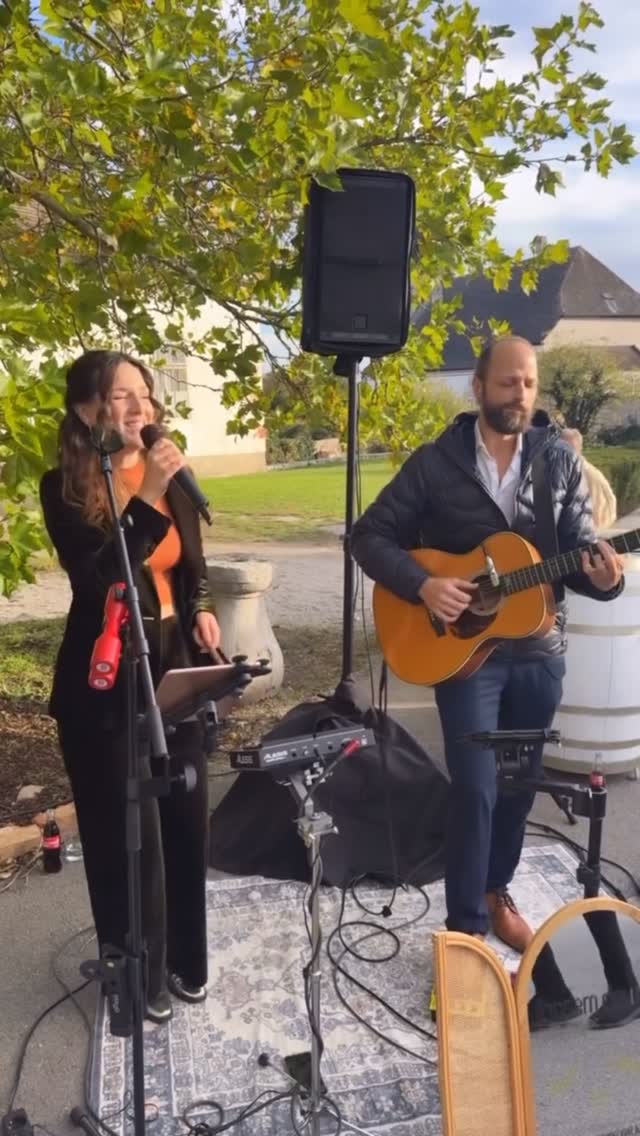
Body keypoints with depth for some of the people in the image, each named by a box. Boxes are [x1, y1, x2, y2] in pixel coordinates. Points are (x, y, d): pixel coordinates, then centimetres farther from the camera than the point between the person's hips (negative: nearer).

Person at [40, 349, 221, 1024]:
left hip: (175, 666, 5)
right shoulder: (65, 488, -10)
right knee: (127, 829, 5)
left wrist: (200, 609, 0)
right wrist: (146, 499, -29)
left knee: (186, 817, 14)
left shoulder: (170, 473, 5)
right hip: (104, 680, -5)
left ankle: (184, 960, 36)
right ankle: (138, 976, 27)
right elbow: (95, 579, -24)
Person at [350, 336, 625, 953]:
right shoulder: (435, 462, -5)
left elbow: (579, 548, 2)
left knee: (519, 786, 16)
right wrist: (423, 585, -19)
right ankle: (466, 927, 12)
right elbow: (369, 536, -4)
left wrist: (601, 575, -21)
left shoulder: (560, 461, 2)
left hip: (539, 651, 4)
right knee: (476, 790, -5)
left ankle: (495, 892, 38)